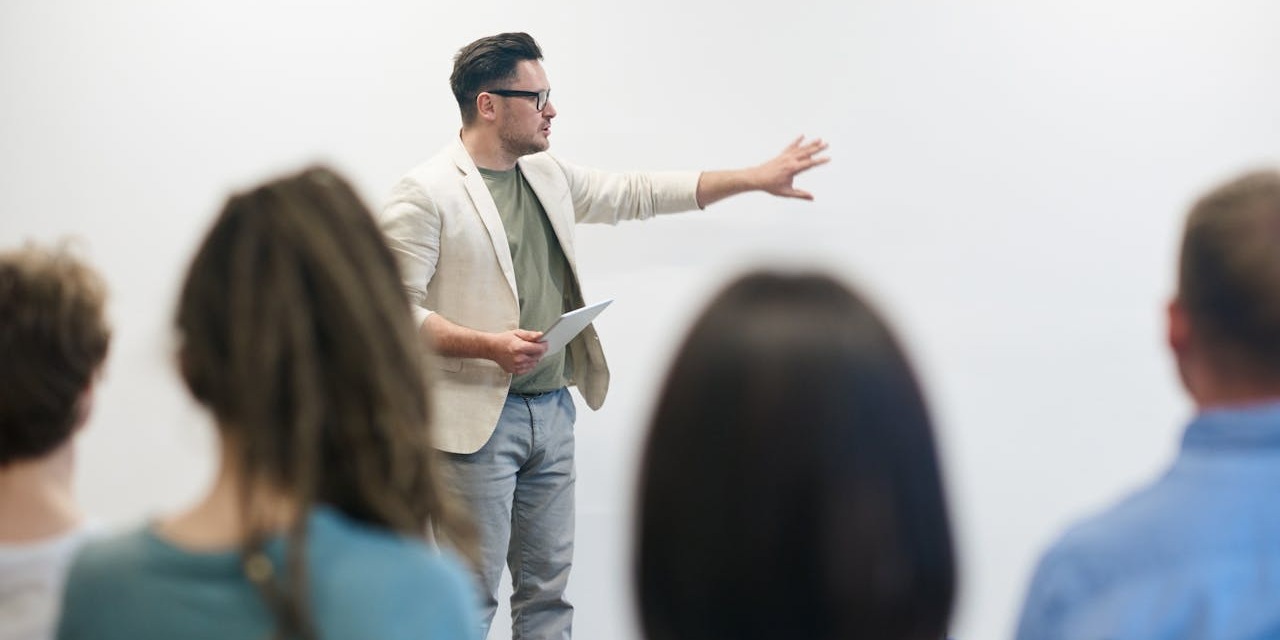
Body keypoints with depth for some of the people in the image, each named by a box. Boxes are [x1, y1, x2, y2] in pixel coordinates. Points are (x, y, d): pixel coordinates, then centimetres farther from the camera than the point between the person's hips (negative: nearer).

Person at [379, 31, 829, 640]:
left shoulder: (549, 176, 13)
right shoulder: (425, 194, -10)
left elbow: (637, 193, 20)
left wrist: (756, 177, 19)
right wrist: (490, 345, -24)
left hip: (552, 410, 7)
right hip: (477, 418, -7)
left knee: (549, 587, 11)